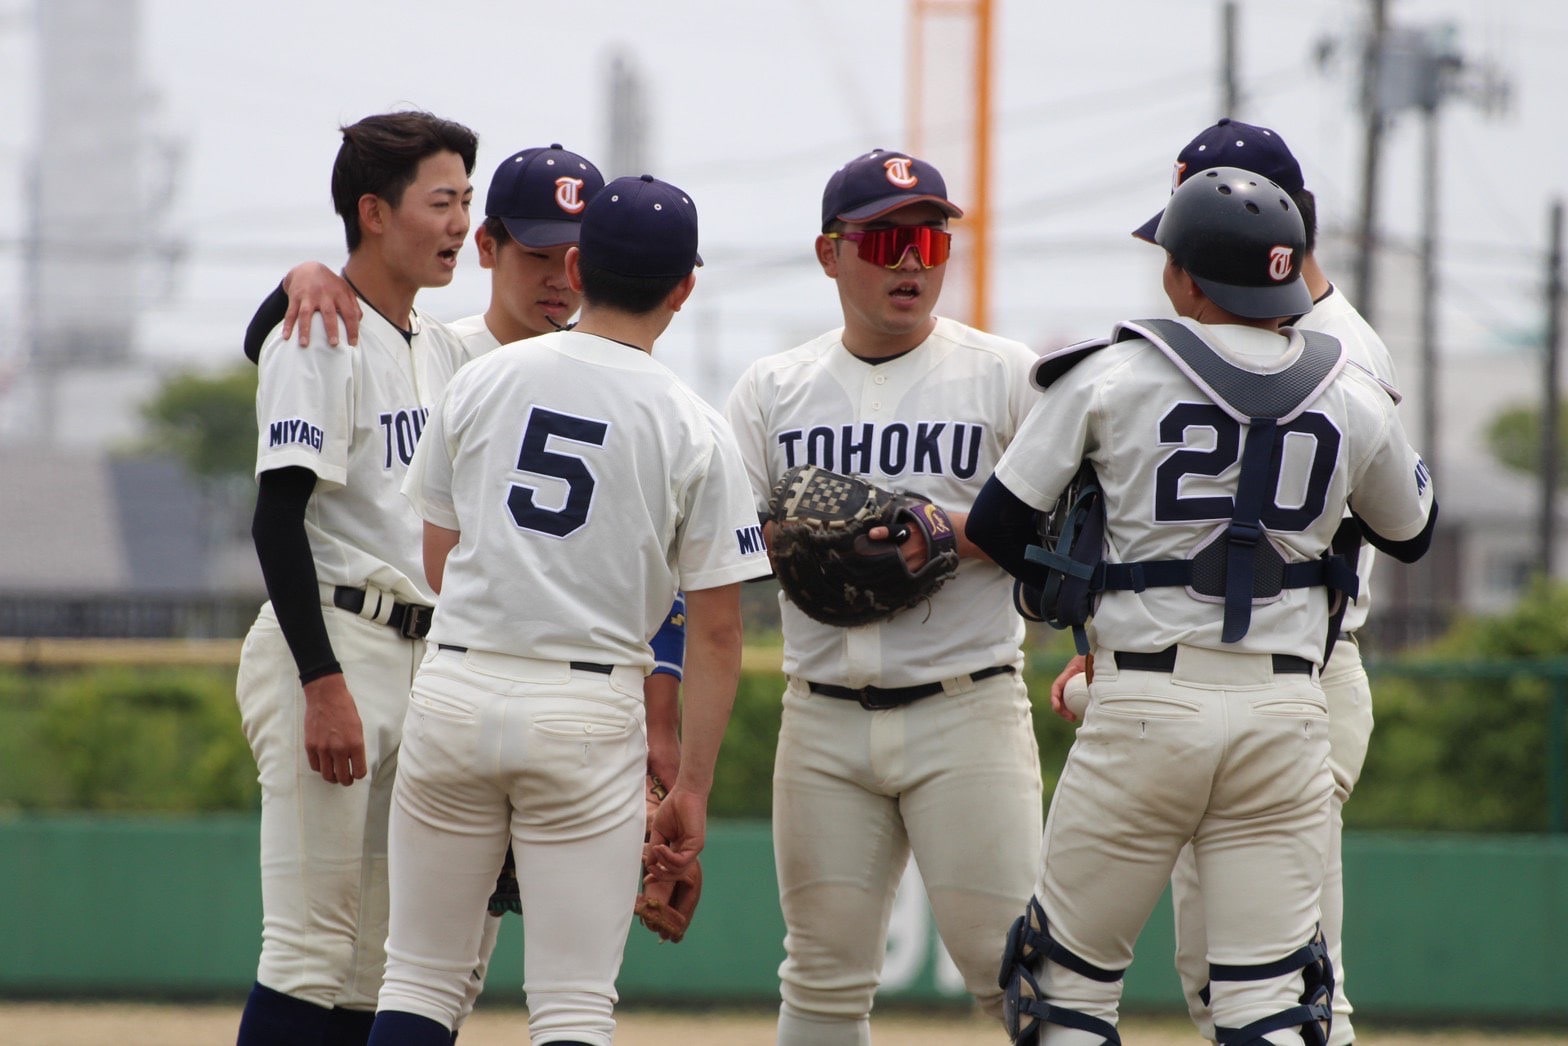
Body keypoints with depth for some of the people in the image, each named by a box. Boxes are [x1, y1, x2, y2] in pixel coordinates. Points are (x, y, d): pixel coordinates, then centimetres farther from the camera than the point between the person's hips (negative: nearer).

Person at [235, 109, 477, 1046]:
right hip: (330, 646, -9)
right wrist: (325, 686, -24)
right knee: (312, 947, -13)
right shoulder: (319, 338, -10)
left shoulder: (443, 351, 17)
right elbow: (279, 520, -17)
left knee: (379, 966, 8)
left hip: (421, 650, 9)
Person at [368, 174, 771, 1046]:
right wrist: (692, 790, 2)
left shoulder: (481, 381, 5)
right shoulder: (696, 432, -3)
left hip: (456, 691, 2)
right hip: (590, 713, -2)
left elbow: (440, 563, 13)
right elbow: (717, 631, -3)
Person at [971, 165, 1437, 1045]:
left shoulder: (1110, 377, -3)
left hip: (1146, 704, -2)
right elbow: (1412, 533, 22)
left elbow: (996, 528, 2)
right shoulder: (1352, 398, 4)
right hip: (1288, 708, 3)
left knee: (1072, 973, 9)